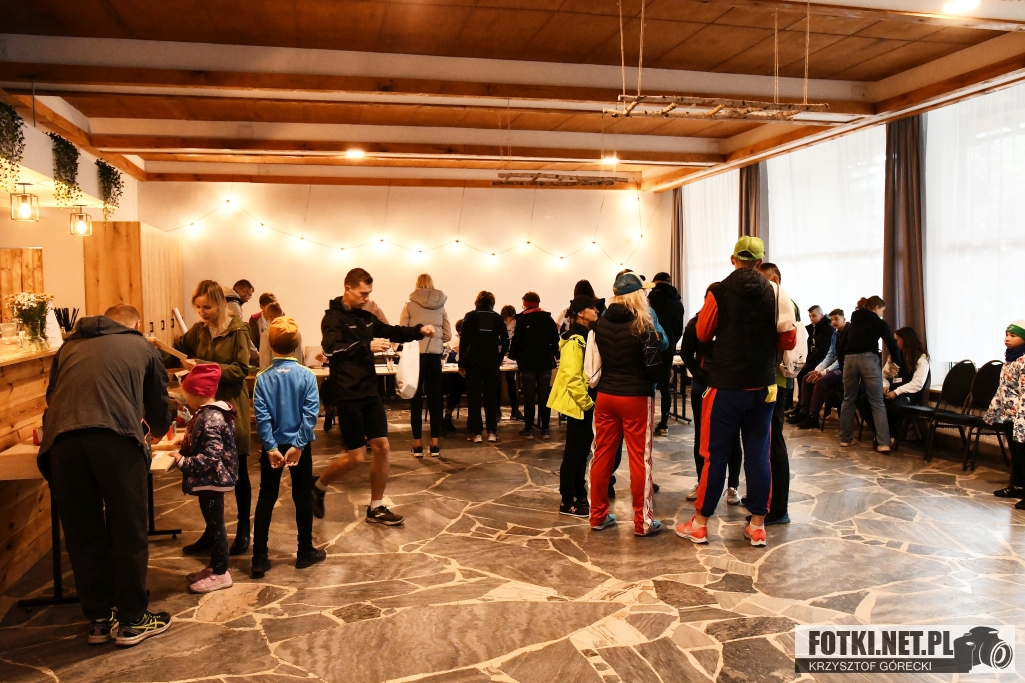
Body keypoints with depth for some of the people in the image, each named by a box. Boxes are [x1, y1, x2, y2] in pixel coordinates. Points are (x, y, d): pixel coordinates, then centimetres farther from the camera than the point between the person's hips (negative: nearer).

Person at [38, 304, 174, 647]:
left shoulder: (69, 346, 31)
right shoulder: (141, 347, 24)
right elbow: (159, 404, 28)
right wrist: (156, 429, 51)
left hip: (61, 439, 3)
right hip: (115, 437, -3)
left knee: (82, 534, 14)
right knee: (128, 532, 8)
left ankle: (98, 620, 25)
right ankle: (132, 621, 17)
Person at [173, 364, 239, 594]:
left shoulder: (210, 418, -24)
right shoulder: (210, 413, 8)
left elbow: (211, 456, -30)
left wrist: (182, 462, -25)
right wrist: (185, 443, 15)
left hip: (211, 480, -10)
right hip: (210, 479, 10)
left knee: (215, 525, 1)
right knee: (213, 524, 19)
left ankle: (220, 574, 13)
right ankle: (214, 566, 31)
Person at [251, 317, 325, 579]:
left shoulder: (263, 378, -6)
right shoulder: (307, 375, -9)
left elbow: (262, 416, -12)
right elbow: (310, 413, -15)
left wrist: (271, 447, -11)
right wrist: (298, 444, -14)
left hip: (273, 446, 1)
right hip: (300, 445, -1)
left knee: (266, 499, 8)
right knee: (302, 497, 11)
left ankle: (259, 558, 9)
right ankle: (305, 552, 19)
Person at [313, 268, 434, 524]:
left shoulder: (366, 317, 12)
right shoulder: (333, 318, -10)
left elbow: (392, 332, 20)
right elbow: (331, 348, -25)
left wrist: (419, 330, 3)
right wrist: (367, 346, -33)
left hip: (370, 392, 8)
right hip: (347, 394, -7)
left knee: (382, 446, 5)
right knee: (356, 456, -5)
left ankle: (376, 508, 16)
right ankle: (318, 487, 21)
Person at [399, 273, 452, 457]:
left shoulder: (409, 306, -3)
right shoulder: (441, 306, 5)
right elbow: (447, 336, 5)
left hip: (415, 355, -2)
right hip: (434, 356, 2)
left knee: (416, 399, 5)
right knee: (434, 399, 7)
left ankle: (417, 444, 7)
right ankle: (435, 444, 9)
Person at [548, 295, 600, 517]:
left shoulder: (589, 336, 12)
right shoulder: (574, 341, -18)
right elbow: (571, 378, -24)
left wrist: (592, 401, 11)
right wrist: (586, 402, -17)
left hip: (589, 403, 9)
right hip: (578, 405, -9)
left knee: (583, 451, 15)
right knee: (573, 453, -1)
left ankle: (580, 497, 26)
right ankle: (567, 503, 8)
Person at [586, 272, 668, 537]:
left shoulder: (601, 323, 2)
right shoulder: (643, 325, -12)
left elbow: (596, 361, 9)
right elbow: (654, 366, -12)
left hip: (605, 396, 5)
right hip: (636, 398, -5)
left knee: (602, 455, 11)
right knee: (639, 459, 3)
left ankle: (598, 516, 20)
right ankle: (643, 521, 10)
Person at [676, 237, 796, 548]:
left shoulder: (719, 292, -8)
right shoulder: (776, 293, -3)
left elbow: (702, 333, 3)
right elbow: (788, 340, 1)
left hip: (726, 384, -2)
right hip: (762, 385, 2)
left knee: (716, 454, 5)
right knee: (758, 454, 9)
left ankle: (700, 523, 13)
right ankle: (757, 525, 16)